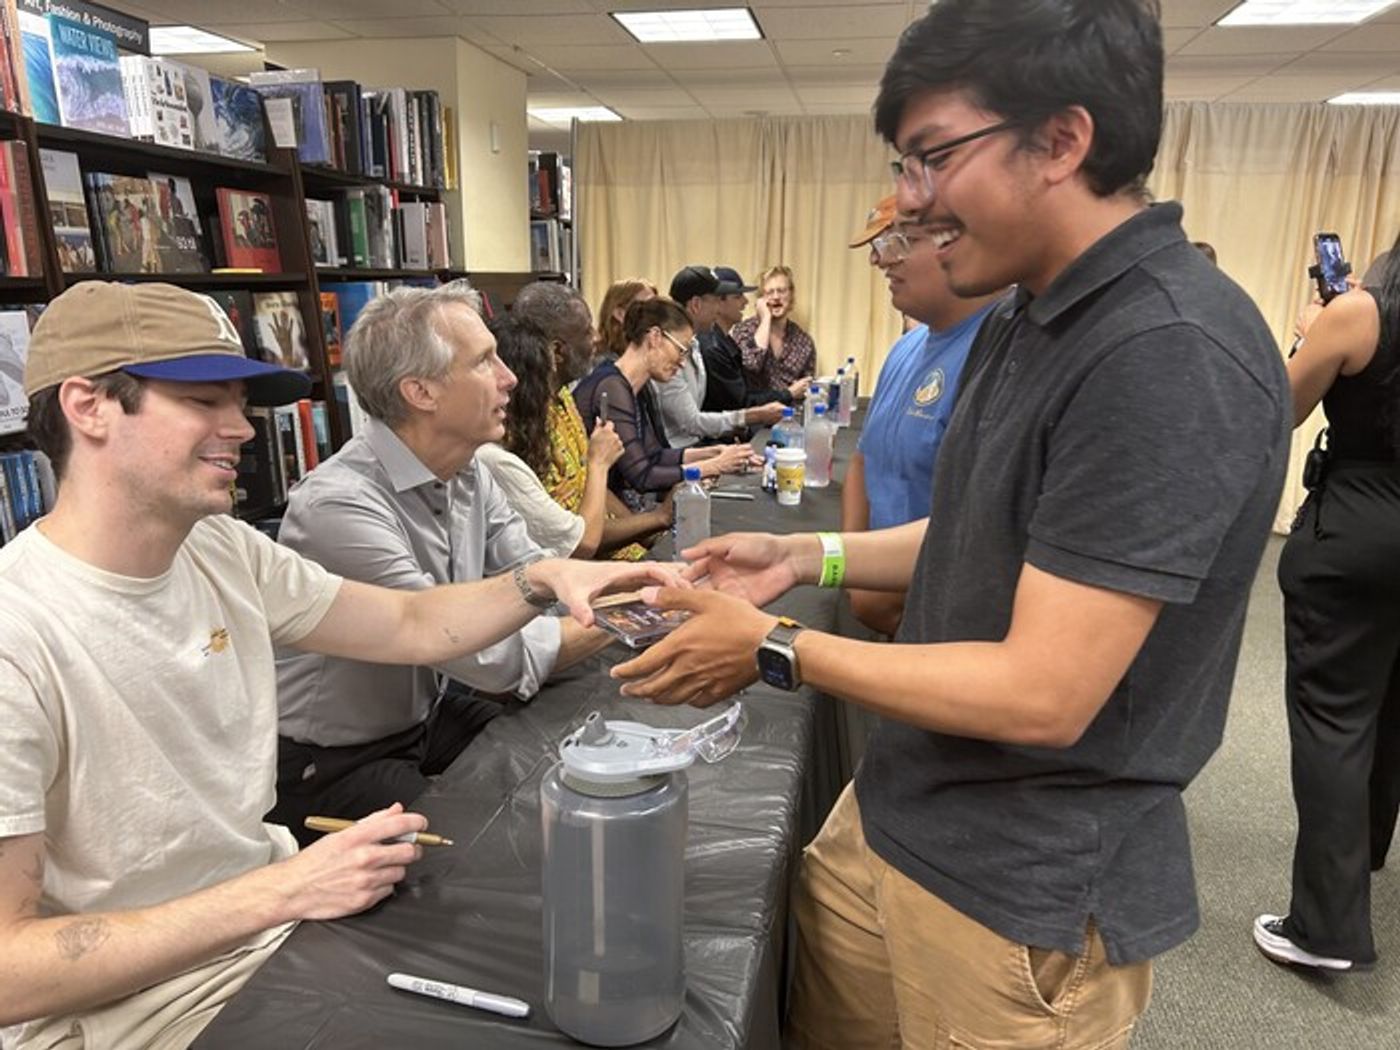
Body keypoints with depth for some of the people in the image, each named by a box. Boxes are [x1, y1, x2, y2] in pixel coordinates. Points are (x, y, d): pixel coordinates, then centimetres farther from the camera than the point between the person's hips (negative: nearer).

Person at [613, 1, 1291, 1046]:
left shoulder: (1173, 357, -26)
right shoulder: (1026, 321, 5)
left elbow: (1041, 694, -27)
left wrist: (774, 648, -17)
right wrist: (806, 557, 5)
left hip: (1034, 891, -8)